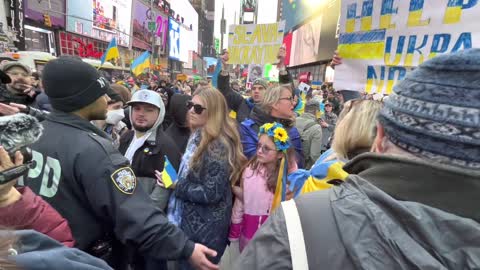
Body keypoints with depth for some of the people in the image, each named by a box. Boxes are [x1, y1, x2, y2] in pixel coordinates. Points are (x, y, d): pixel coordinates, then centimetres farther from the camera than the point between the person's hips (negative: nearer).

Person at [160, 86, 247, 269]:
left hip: (206, 229, -9)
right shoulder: (198, 137, 6)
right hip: (190, 221, 9)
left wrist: (176, 186, -17)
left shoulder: (219, 146, -22)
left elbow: (211, 193, -24)